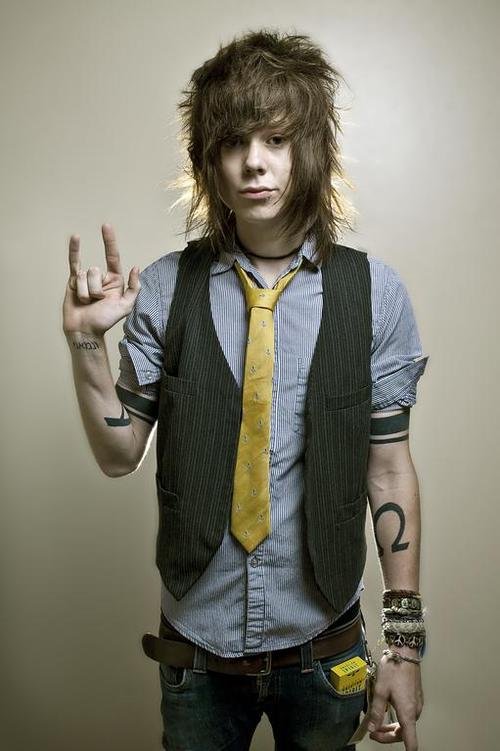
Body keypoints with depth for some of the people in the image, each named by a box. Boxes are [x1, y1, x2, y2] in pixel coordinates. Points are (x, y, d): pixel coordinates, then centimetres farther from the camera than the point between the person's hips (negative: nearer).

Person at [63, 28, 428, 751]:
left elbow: (389, 469, -7)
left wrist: (404, 638, -4)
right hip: (197, 643, 1)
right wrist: (86, 340, -20)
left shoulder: (375, 291, -11)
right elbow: (120, 454, -4)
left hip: (324, 644, 0)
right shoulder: (164, 290, -8)